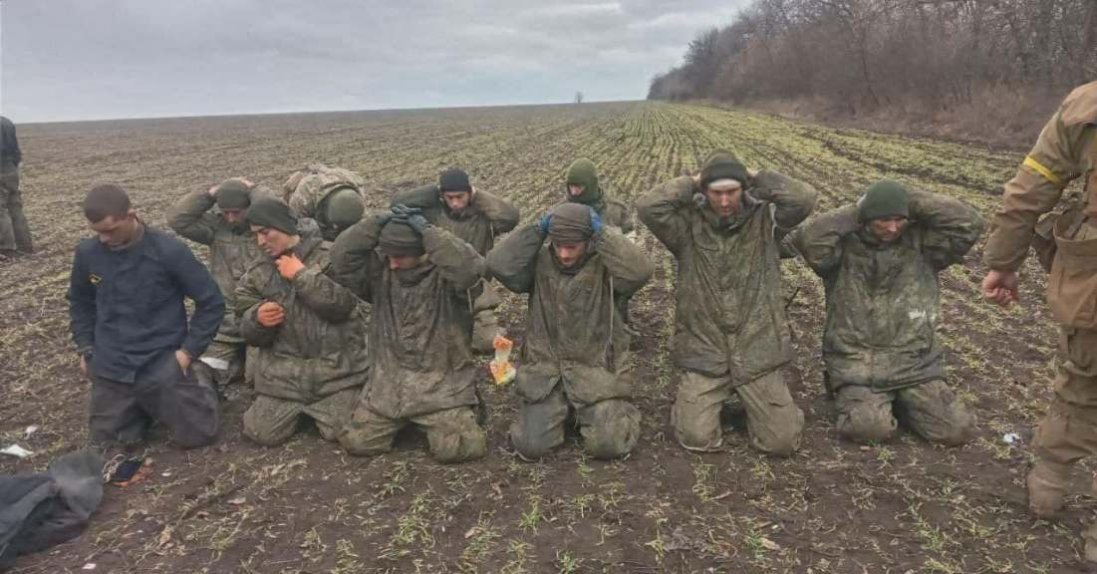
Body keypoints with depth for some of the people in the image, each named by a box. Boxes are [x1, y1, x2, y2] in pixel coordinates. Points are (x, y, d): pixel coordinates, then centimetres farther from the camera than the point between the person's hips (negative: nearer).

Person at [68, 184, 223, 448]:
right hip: (110, 367, 4)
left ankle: (196, 391, 28)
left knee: (197, 435, -2)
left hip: (163, 364, -4)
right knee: (107, 440, 9)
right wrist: (85, 348, 9)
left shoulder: (169, 251, -16)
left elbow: (211, 302, -9)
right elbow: (79, 302, 16)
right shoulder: (87, 253, -3)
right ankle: (145, 405, 35)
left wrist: (189, 350, -11)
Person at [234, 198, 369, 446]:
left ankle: (315, 408, 24)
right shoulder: (255, 273, 7)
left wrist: (302, 275, -19)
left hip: (337, 367, -3)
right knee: (262, 434, -2)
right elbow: (249, 333, 6)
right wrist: (257, 319, -18)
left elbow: (343, 304, -20)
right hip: (283, 371, 4)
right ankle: (299, 410, 29)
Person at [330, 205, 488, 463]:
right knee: (356, 442, 1)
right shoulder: (379, 269, 1)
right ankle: (401, 421, 30)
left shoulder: (446, 274, -12)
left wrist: (426, 230, -30)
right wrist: (378, 222, -20)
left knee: (454, 449, -16)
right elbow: (341, 259, -13)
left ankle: (463, 417, 19)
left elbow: (470, 267, -35)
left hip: (441, 383, -4)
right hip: (388, 382, 4)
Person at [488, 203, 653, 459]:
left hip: (597, 372, -2)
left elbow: (640, 271, -28)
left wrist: (602, 232, -23)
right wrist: (537, 229, -17)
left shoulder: (606, 266, -8)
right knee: (531, 446, -6)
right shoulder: (539, 263, -2)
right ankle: (561, 410, 26)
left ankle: (618, 411, 24)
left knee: (607, 445, -11)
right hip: (546, 371, 2)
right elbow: (499, 264, -17)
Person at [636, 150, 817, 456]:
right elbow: (647, 206, -18)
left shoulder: (765, 221, -1)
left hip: (757, 353, 1)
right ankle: (698, 400, 26)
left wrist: (758, 179, -6)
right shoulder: (688, 227, -4)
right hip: (704, 354, -1)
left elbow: (804, 198, -17)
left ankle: (751, 402, 32)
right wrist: (691, 183, -9)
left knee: (782, 441, 0)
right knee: (697, 438, -8)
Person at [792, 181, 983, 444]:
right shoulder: (845, 246, -4)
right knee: (870, 428, -26)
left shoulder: (921, 243, 4)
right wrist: (855, 212, -13)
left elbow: (969, 224, -8)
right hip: (857, 365, -3)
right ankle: (861, 401, 9)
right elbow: (807, 239, -23)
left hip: (914, 364, 3)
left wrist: (913, 202, -7)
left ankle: (900, 401, 19)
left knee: (957, 429, -8)